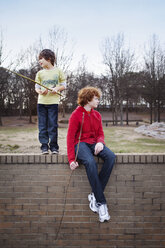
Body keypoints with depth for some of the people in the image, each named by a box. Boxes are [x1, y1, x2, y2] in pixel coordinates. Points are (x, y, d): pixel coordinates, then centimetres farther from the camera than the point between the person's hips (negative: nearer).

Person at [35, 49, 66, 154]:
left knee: (53, 125, -3)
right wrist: (40, 91, -10)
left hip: (53, 102, -3)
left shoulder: (58, 71, 5)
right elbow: (37, 87, 12)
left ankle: (54, 147, 6)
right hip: (41, 102, 3)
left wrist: (56, 89, -12)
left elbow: (64, 85, 7)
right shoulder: (40, 73, 13)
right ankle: (44, 146, 8)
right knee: (42, 126, 2)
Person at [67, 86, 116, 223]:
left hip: (94, 143, 6)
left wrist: (100, 142, -12)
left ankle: (95, 195, -21)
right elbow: (70, 137, -7)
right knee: (91, 162, -37)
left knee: (111, 156, -27)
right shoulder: (76, 115, -4)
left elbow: (100, 133, 15)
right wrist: (71, 159, -17)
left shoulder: (97, 115, 15)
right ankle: (101, 202, -28)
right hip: (80, 143, -5)